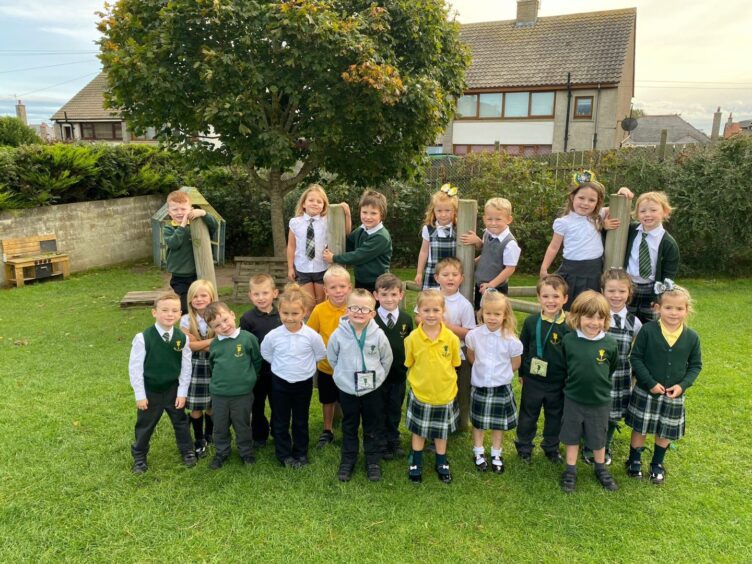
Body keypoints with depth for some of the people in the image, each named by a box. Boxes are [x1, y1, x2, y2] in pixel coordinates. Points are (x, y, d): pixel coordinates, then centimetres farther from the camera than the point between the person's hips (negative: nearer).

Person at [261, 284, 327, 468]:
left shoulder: (312, 335, -19)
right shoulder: (272, 336, -16)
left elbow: (320, 355, -1)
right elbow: (266, 354, 3)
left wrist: (304, 365, 0)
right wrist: (282, 365, 2)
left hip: (304, 383, 0)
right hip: (280, 383, 1)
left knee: (301, 421, 16)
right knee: (280, 422, 13)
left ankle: (301, 453, 34)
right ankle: (284, 454, 31)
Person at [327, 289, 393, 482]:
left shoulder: (378, 335, -14)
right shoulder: (338, 334, -14)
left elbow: (387, 359, 1)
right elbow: (332, 359, 2)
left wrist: (376, 377, 3)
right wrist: (344, 375, 4)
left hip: (372, 390, 0)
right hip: (347, 390, 0)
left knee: (373, 428, 13)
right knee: (349, 427, 16)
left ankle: (373, 461, 30)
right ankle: (347, 461, 32)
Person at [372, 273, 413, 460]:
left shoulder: (406, 320, -4)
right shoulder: (371, 320, -14)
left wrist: (409, 367, 3)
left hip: (399, 374, 3)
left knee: (395, 410, 17)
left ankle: (394, 441, 35)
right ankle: (382, 444, 29)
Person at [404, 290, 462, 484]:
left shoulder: (451, 338, -15)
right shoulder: (412, 338, -16)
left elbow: (454, 364, -1)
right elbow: (410, 365, -1)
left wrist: (443, 379, -3)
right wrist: (419, 381, -4)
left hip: (445, 394, 1)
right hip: (420, 394, 0)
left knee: (442, 431, 19)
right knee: (418, 430, 17)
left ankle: (441, 463, 40)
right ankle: (415, 463, 38)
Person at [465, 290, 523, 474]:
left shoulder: (511, 339, -17)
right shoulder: (474, 335, -12)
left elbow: (516, 363, -1)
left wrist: (500, 373, 3)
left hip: (501, 388, -1)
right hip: (479, 386, 1)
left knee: (499, 423, 14)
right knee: (478, 422, 15)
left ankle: (496, 455, 33)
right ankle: (478, 453, 34)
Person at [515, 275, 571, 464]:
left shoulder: (569, 326, -11)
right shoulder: (531, 322, -8)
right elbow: (522, 349, 3)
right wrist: (521, 373, 7)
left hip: (558, 383, 0)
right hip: (533, 379, 0)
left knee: (555, 416, 17)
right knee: (528, 415, 14)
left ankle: (551, 447, 38)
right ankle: (524, 447, 32)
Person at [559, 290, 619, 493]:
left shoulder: (609, 343, -15)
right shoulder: (568, 340, -16)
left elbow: (613, 367, 3)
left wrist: (599, 382, 8)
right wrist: (573, 381, 6)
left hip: (600, 400, 0)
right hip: (573, 399, 0)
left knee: (598, 438, 18)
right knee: (571, 436, 15)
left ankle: (601, 469, 40)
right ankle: (571, 471, 32)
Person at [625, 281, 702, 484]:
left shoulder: (691, 337, -7)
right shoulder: (648, 330, -16)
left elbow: (695, 365, 3)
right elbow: (635, 357, -12)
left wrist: (682, 385, -12)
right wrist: (651, 383, -17)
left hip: (674, 395, 3)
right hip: (646, 392, -2)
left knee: (665, 432, 16)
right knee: (640, 428, 11)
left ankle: (657, 464, 38)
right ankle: (634, 461, 32)